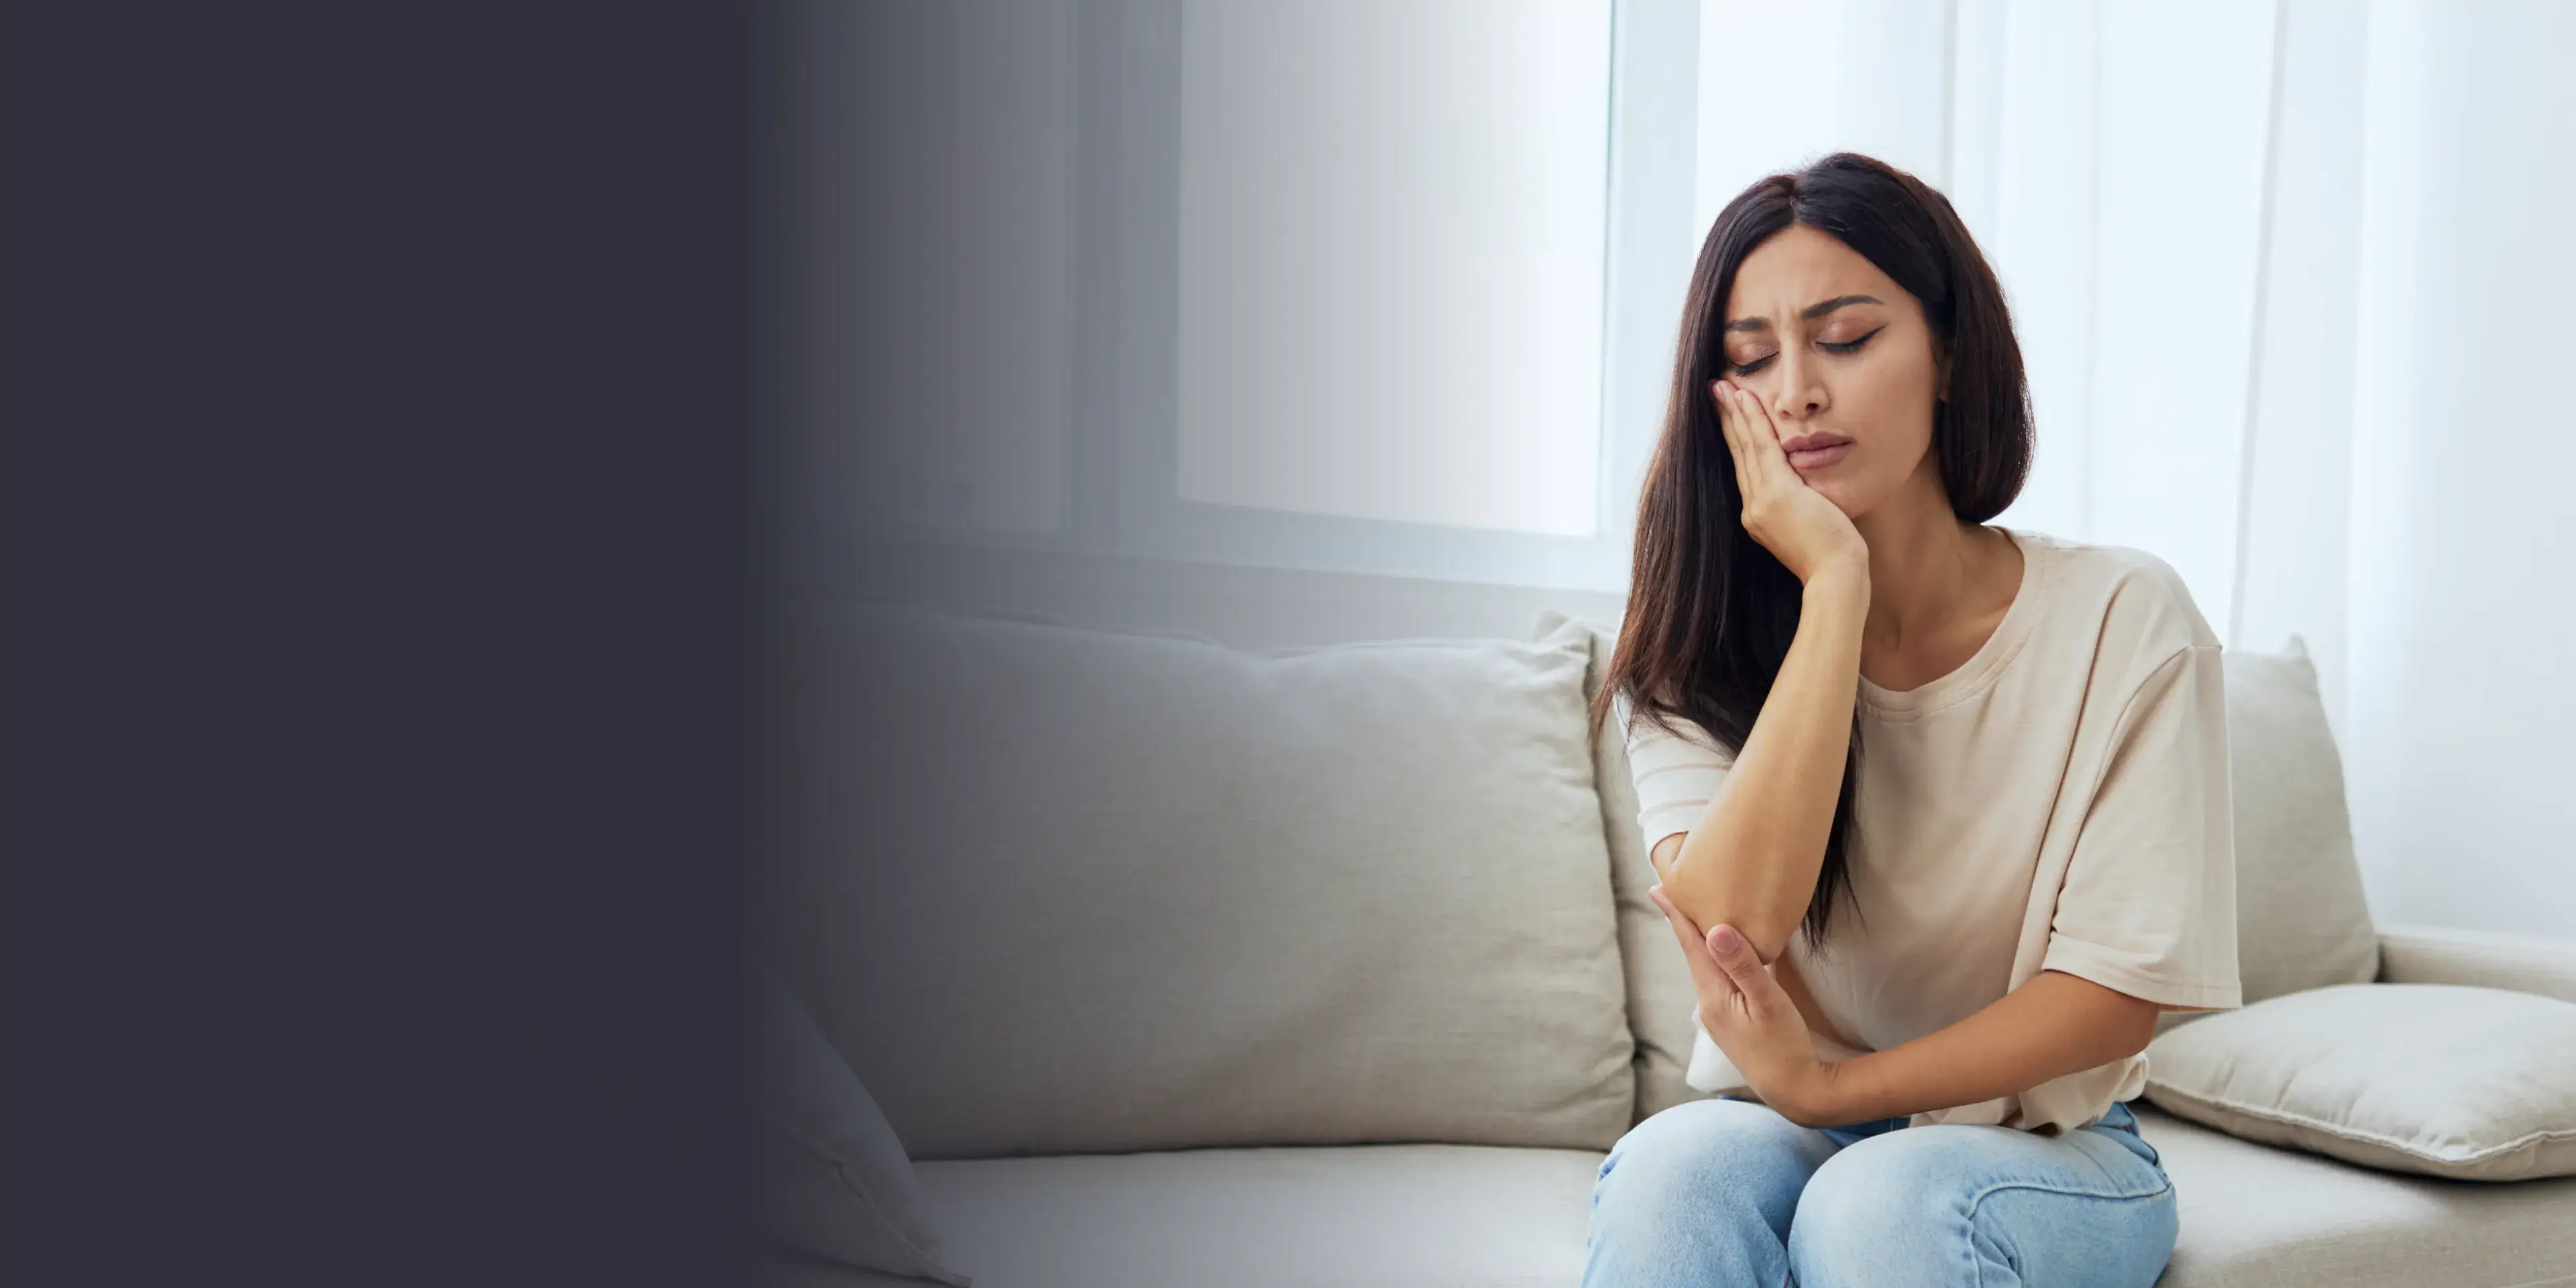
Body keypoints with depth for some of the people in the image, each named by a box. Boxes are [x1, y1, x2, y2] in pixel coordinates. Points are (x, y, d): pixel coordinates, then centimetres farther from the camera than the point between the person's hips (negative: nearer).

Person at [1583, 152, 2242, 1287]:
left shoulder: (2125, 621, -8)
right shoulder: (1694, 649, -3)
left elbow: (2119, 995, -10)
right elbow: (1731, 923, -23)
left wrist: (1829, 1086, -17)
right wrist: (1834, 585, -22)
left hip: (2043, 1142, -1)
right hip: (1783, 1131, 1)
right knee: (1671, 1173, -33)